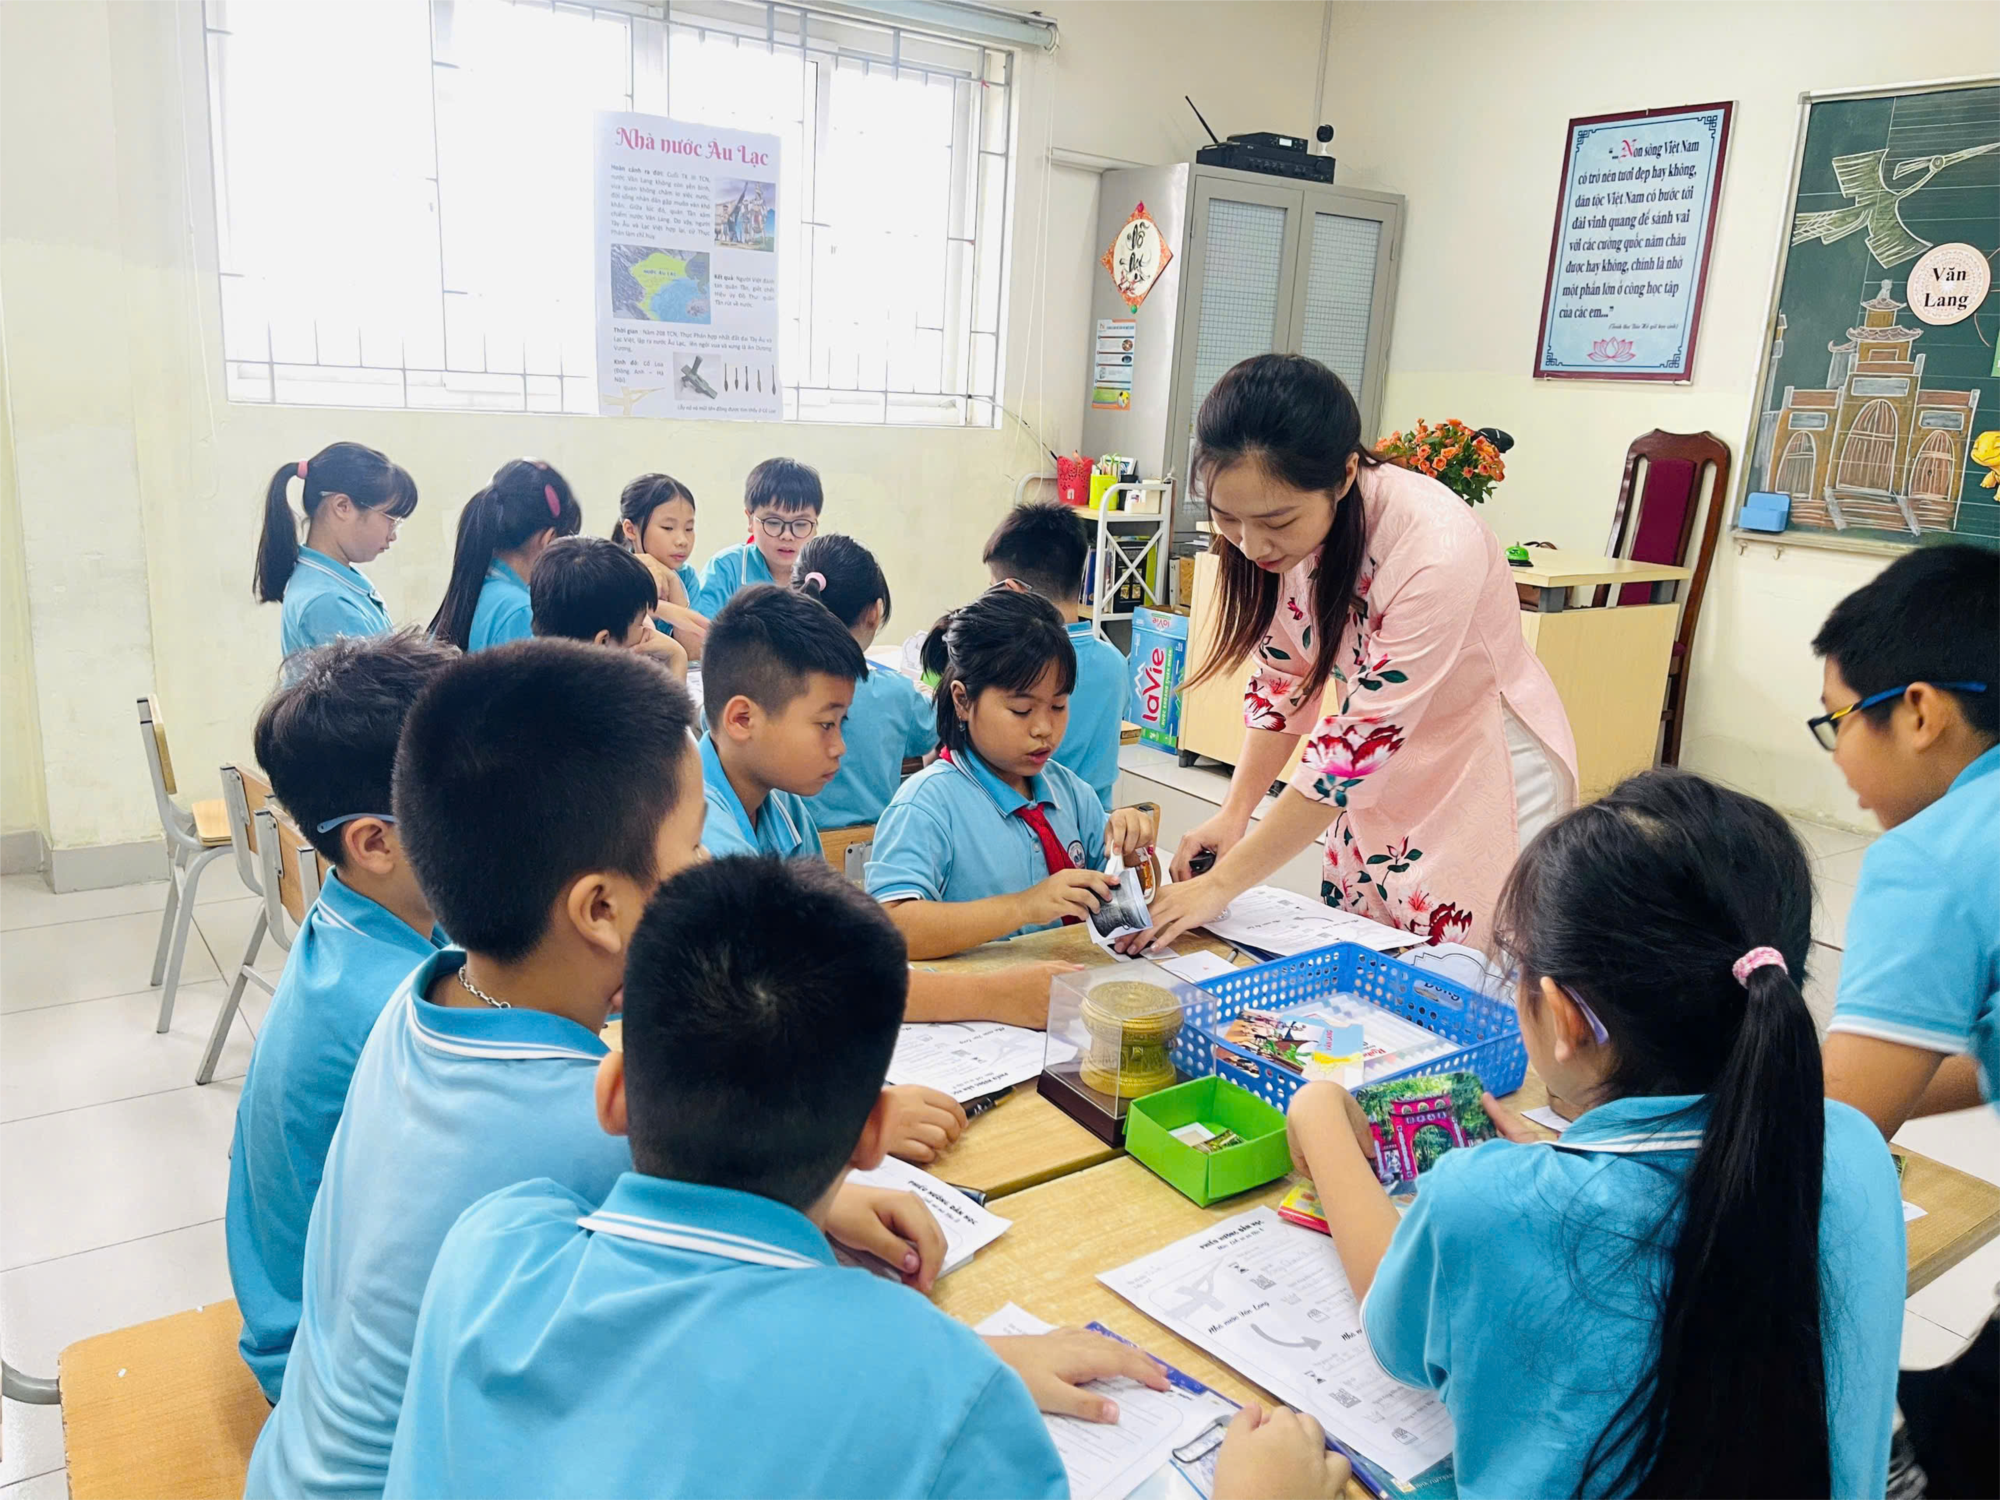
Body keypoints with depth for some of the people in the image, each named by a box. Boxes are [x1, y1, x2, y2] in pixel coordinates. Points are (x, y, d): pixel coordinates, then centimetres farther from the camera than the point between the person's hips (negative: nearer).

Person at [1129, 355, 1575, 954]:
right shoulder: (1283, 523, -13)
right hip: (1381, 773, 6)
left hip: (1486, 772, -6)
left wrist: (1221, 885, -26)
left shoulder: (1435, 551, -33)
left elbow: (1358, 748, -29)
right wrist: (1234, 813, -8)